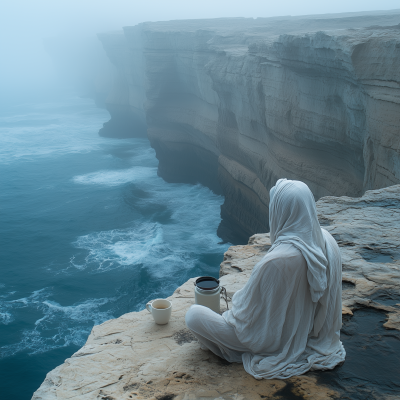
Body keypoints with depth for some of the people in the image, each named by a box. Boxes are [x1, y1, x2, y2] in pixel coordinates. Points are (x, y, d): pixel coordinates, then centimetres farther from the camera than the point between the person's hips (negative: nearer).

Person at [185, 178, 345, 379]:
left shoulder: (276, 261, -38)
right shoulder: (327, 241, -16)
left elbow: (249, 307, -21)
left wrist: (236, 302, 1)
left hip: (273, 340, -7)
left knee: (193, 314, 0)